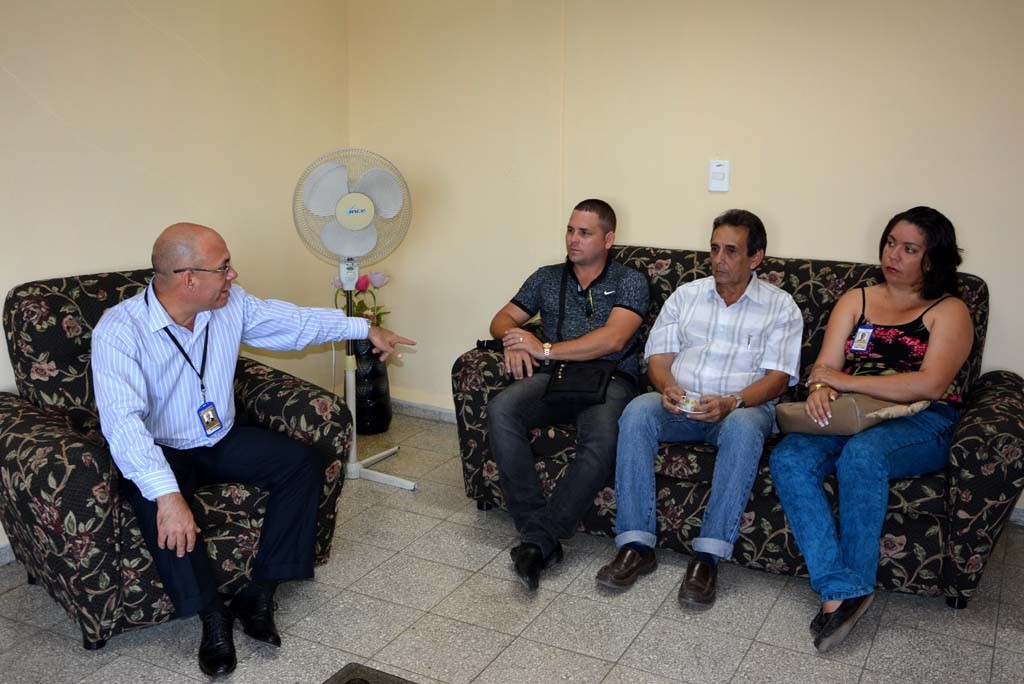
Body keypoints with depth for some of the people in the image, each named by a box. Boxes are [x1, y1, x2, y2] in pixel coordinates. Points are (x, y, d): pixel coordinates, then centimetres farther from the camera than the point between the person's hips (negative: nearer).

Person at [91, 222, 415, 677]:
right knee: (154, 502, -36)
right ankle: (212, 616, -16)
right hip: (160, 452, -5)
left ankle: (258, 596, -11)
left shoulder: (231, 304, -8)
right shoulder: (118, 331, -25)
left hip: (222, 441, 5)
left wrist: (364, 328, 14)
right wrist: (167, 494, -48)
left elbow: (295, 321, 9)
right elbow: (123, 421, -36)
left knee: (304, 463, -15)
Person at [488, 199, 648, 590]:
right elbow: (502, 320, 20)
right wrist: (514, 342, -5)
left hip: (609, 378, -3)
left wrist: (545, 349, -10)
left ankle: (542, 537, -27)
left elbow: (613, 340, -7)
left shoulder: (629, 282, 9)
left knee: (602, 440, -37)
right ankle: (537, 533, -28)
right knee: (501, 410, -30)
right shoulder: (546, 278, 23)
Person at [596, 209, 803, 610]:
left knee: (744, 428, -38)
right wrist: (667, 388, -14)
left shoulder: (780, 306, 6)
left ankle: (708, 555, -33)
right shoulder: (685, 295, 15)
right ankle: (636, 545, -27)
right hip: (680, 406, 3)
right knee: (637, 411, -29)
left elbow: (778, 377, -4)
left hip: (743, 407, -2)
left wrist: (731, 403, -23)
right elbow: (658, 356, 9)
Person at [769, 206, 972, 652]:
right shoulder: (856, 300, 19)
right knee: (787, 459, -26)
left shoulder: (949, 311, 5)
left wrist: (844, 381, -14)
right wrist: (821, 388, -18)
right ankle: (840, 588, -29)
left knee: (861, 454, -37)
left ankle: (855, 584, -21)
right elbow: (825, 367, 7)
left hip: (921, 425, -4)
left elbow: (930, 384, -11)